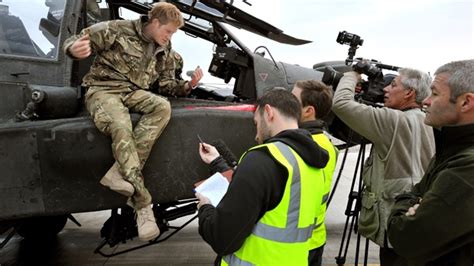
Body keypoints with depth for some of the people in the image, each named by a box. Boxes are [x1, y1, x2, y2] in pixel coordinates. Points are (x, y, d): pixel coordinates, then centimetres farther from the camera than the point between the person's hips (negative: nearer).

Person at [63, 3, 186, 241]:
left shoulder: (163, 49, 13)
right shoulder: (118, 30, -6)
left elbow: (163, 82, 22)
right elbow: (73, 42, -6)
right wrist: (74, 49, -29)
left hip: (134, 93, 5)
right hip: (103, 89, -5)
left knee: (162, 107, -29)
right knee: (121, 129, -36)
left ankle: (119, 173, -34)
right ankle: (143, 205, -33)